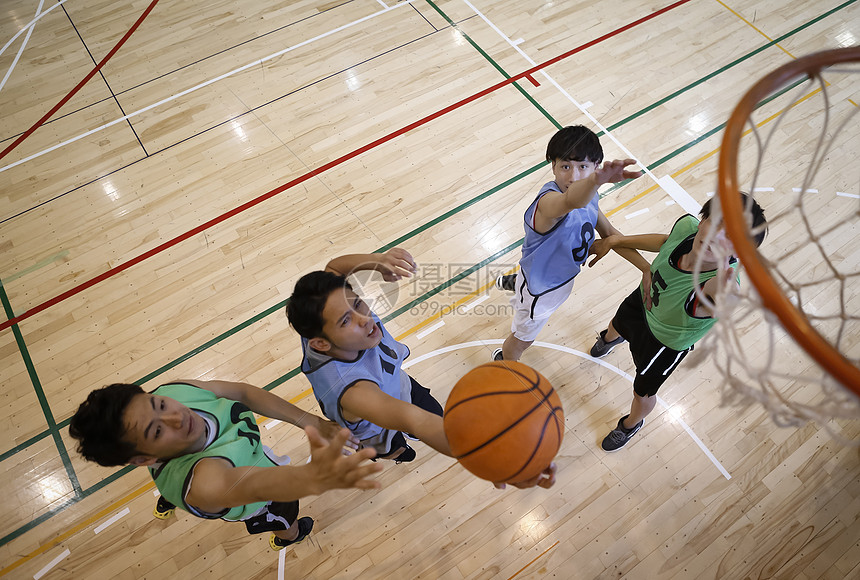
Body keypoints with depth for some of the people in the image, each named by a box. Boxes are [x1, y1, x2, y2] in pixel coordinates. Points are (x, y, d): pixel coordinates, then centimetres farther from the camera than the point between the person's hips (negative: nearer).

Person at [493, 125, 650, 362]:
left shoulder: (588, 196, -14)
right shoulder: (549, 201, -43)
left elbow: (609, 233, 0)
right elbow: (570, 202, -69)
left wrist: (646, 267, -9)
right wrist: (596, 180, -91)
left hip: (563, 273, 7)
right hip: (540, 288, -7)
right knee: (523, 339, 22)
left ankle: (513, 282, 75)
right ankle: (504, 361, 56)